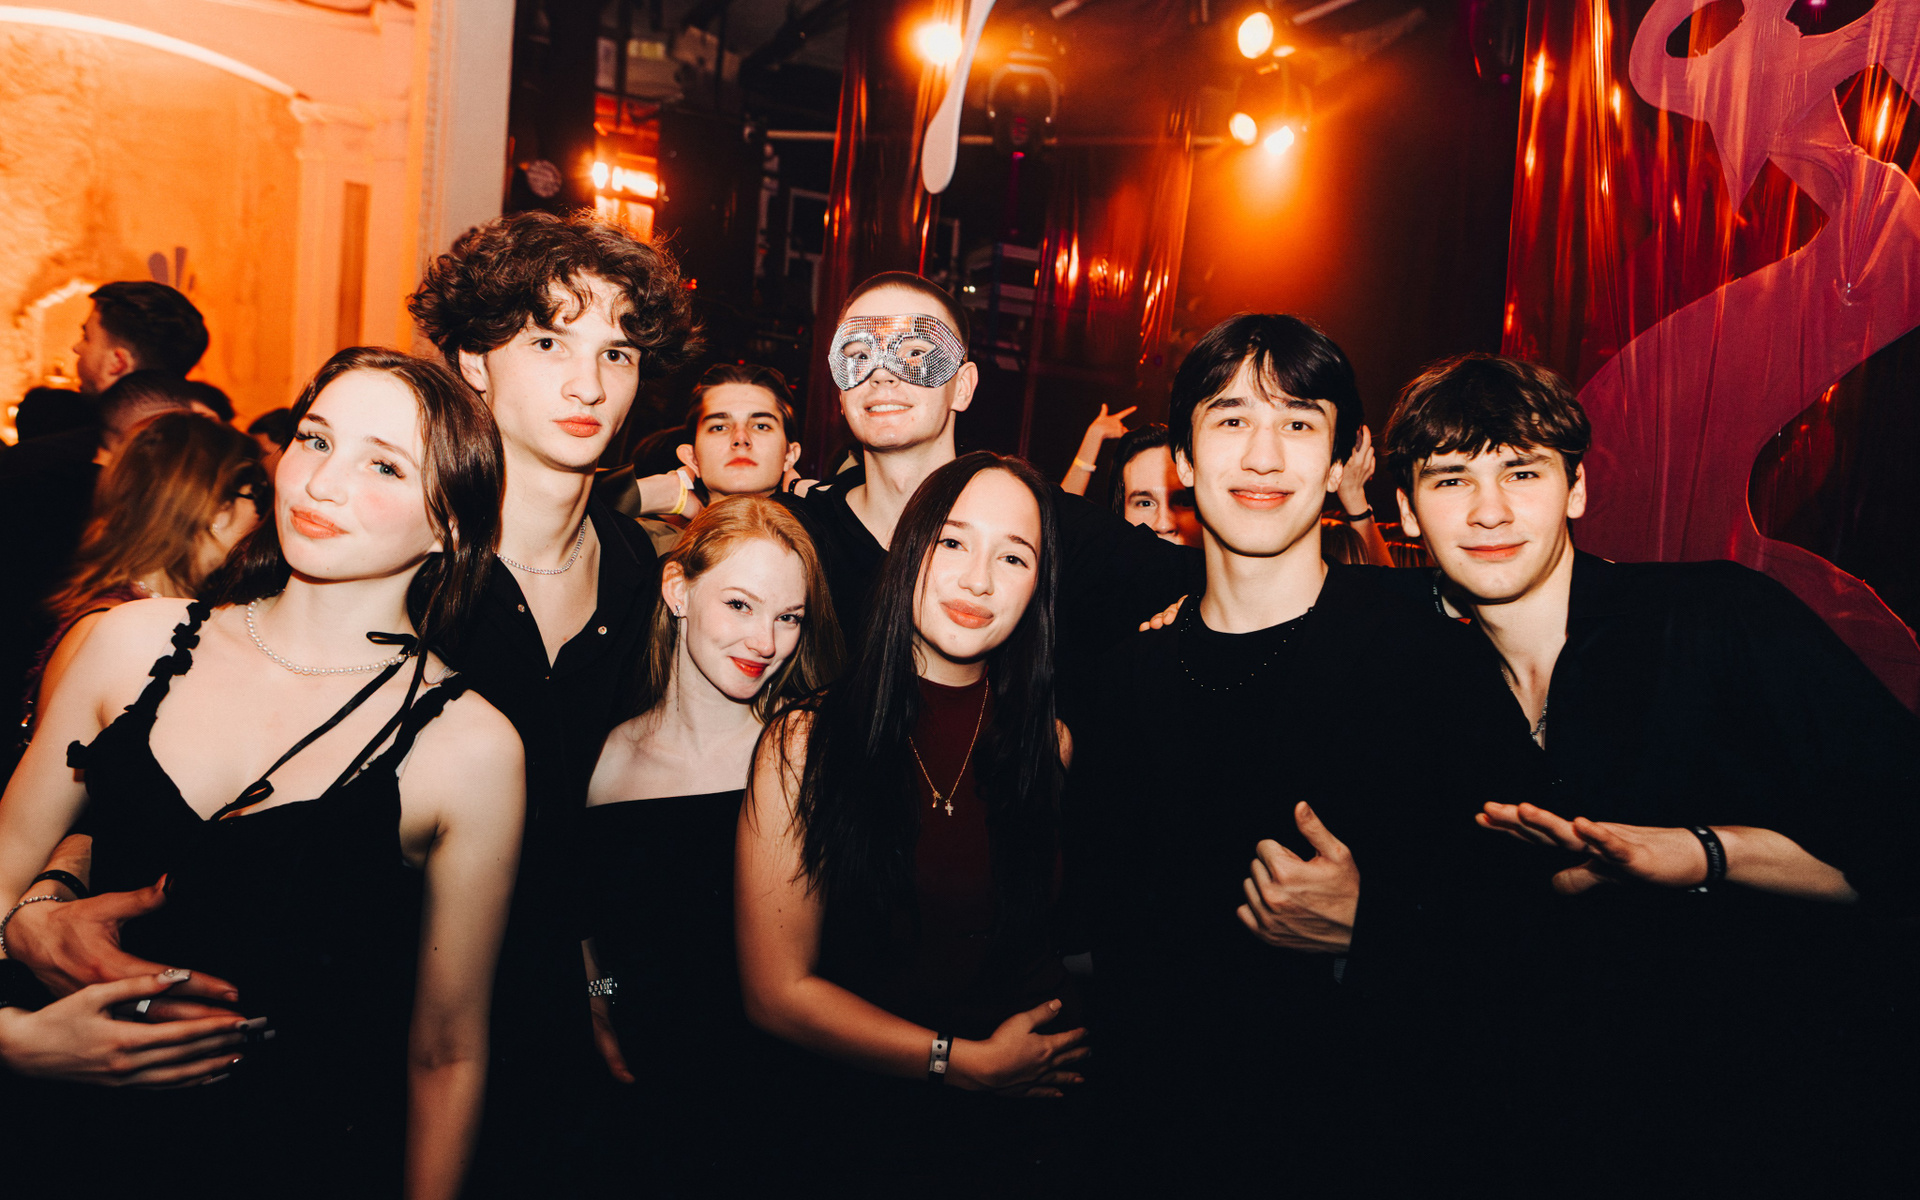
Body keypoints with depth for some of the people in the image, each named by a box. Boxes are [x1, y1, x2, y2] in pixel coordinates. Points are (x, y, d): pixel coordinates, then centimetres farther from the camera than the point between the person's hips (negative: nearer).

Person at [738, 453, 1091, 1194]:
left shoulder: (1049, 742, -5)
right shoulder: (803, 745, -12)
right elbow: (778, 992, -11)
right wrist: (966, 1062, -13)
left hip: (1028, 1109, 2)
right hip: (871, 1119, -2)